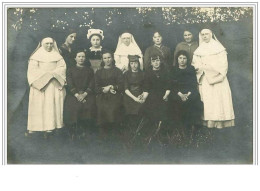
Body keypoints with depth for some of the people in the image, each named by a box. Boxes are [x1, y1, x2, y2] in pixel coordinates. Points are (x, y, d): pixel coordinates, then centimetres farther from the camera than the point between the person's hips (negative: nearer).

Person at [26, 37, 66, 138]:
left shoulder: (57, 56, 12)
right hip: (39, 83, -2)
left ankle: (49, 127, -5)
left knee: (52, 105, -5)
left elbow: (62, 67, 2)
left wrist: (53, 73, -12)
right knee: (38, 106, -4)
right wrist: (44, 74, -12)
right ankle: (33, 128, -2)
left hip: (54, 84, 2)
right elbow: (33, 69, -3)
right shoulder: (36, 56, 5)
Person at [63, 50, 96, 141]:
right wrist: (77, 95, -13)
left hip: (87, 94, 1)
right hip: (73, 94, 0)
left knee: (88, 106, -29)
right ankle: (74, 132, -17)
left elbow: (92, 84, 6)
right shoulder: (71, 70, 15)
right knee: (72, 106, -29)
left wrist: (84, 94, -11)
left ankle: (83, 131, -16)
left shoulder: (89, 70, 18)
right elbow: (70, 84, 2)